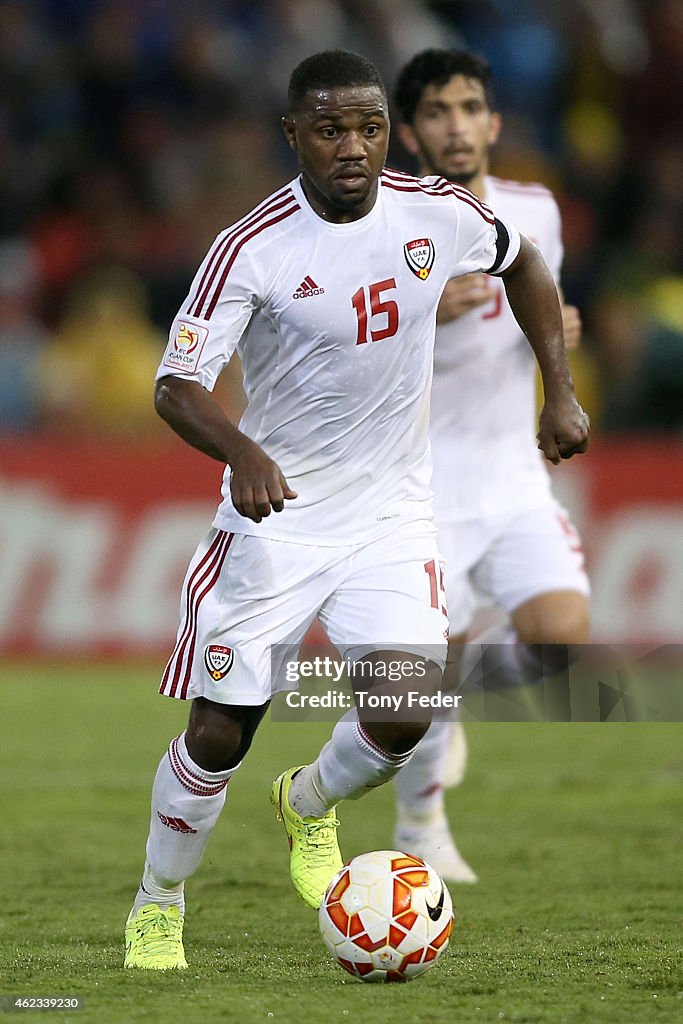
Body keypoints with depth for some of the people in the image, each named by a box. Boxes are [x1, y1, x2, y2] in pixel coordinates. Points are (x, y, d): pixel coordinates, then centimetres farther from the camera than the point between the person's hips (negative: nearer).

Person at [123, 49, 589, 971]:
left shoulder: (436, 215, -8)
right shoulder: (253, 250, -18)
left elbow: (522, 263, 14)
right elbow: (176, 385, -21)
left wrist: (560, 392, 9)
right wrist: (244, 453, -40)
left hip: (390, 516, 2)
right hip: (275, 516, -2)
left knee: (405, 714, -15)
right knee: (218, 735, 0)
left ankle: (309, 806, 20)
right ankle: (158, 906, 26)